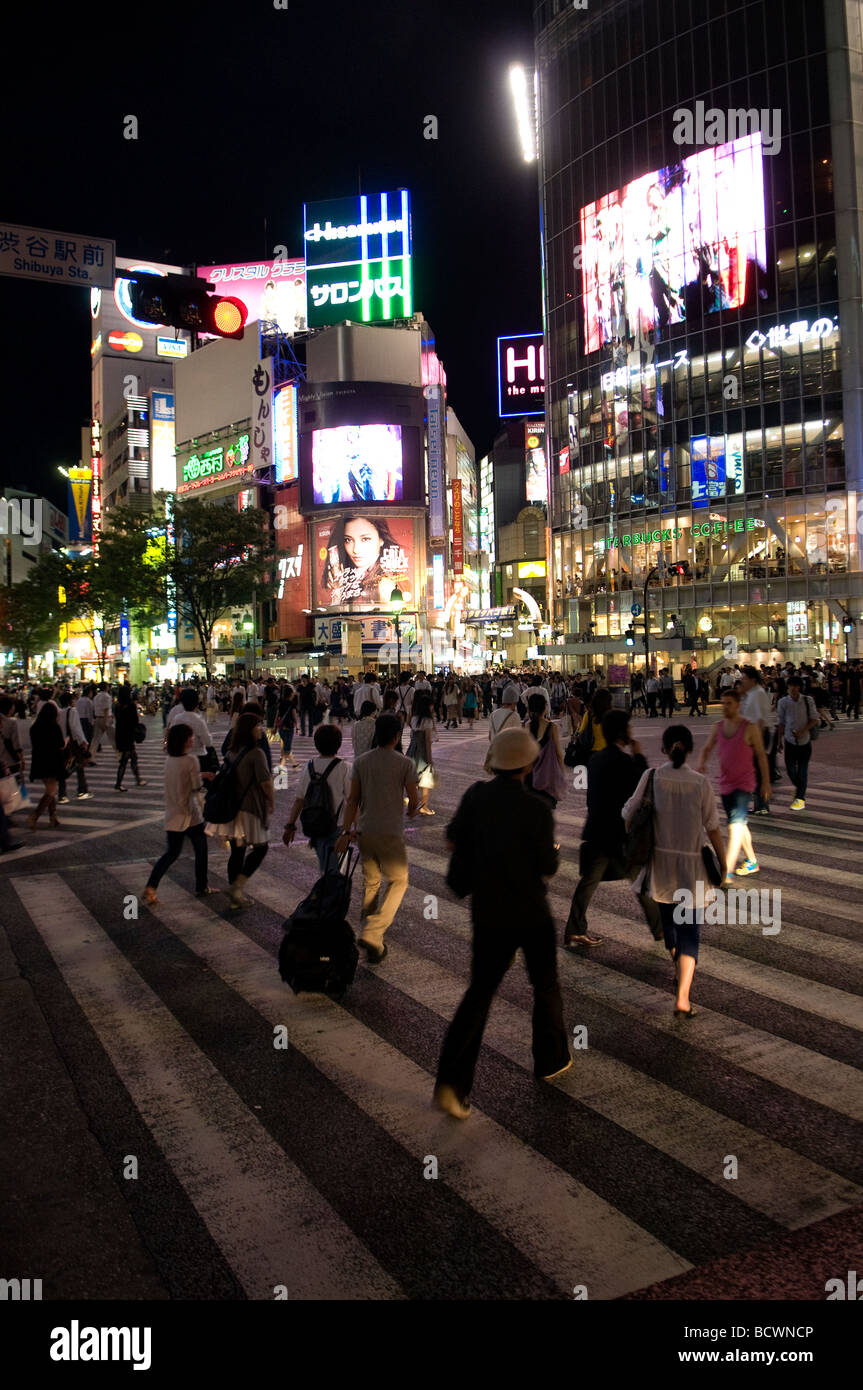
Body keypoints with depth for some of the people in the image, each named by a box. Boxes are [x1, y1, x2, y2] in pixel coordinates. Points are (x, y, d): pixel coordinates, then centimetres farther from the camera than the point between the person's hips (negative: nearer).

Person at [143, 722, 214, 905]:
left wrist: (201, 775, 16)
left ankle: (150, 888, -2)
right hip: (189, 814, -6)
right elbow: (197, 787, -13)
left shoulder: (169, 760, 3)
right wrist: (204, 779, 6)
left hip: (172, 813, 6)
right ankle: (201, 887, 24)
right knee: (201, 850, 14)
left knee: (172, 852, 14)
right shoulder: (191, 760, -18)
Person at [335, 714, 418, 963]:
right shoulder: (404, 763, -8)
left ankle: (372, 944, 27)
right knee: (398, 883, 9)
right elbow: (414, 800, -1)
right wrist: (411, 812, 22)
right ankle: (372, 934, -8)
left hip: (364, 832, 5)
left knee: (371, 883, 18)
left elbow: (353, 799, 1)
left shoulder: (361, 762, 4)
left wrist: (347, 832, 2)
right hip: (391, 833, -5)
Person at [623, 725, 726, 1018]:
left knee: (668, 920, 24)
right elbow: (712, 827, -5)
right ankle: (682, 998, -7)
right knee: (689, 930, 4)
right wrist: (722, 861, 10)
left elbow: (629, 813, -2)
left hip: (660, 862, 2)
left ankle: (679, 970, 47)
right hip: (691, 865, -2)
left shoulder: (651, 777, -9)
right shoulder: (701, 783, -10)